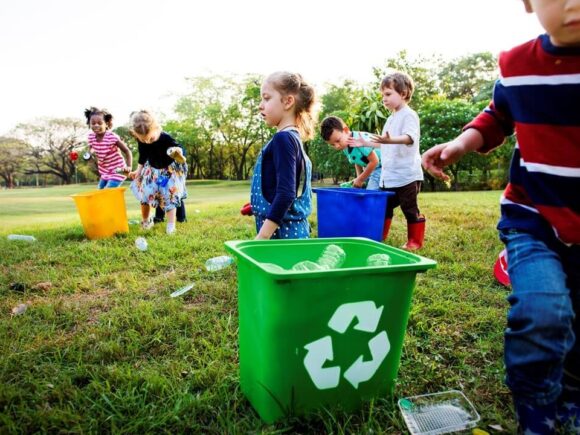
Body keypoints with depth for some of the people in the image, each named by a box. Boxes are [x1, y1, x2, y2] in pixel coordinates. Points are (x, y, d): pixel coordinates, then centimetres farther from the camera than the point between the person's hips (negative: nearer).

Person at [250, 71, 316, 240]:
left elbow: (286, 193, -22)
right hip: (291, 230, 10)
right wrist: (258, 206, 30)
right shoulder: (293, 138, 14)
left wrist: (261, 237, -23)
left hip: (282, 232, -10)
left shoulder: (283, 139, -15)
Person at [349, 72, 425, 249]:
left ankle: (415, 241, 13)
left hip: (406, 175, -9)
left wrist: (390, 139, -46)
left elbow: (409, 137, -29)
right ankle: (379, 237, 27)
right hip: (388, 176, 9)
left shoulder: (409, 115, -10)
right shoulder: (391, 119, 18)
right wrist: (365, 143, 21)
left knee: (410, 209, 1)